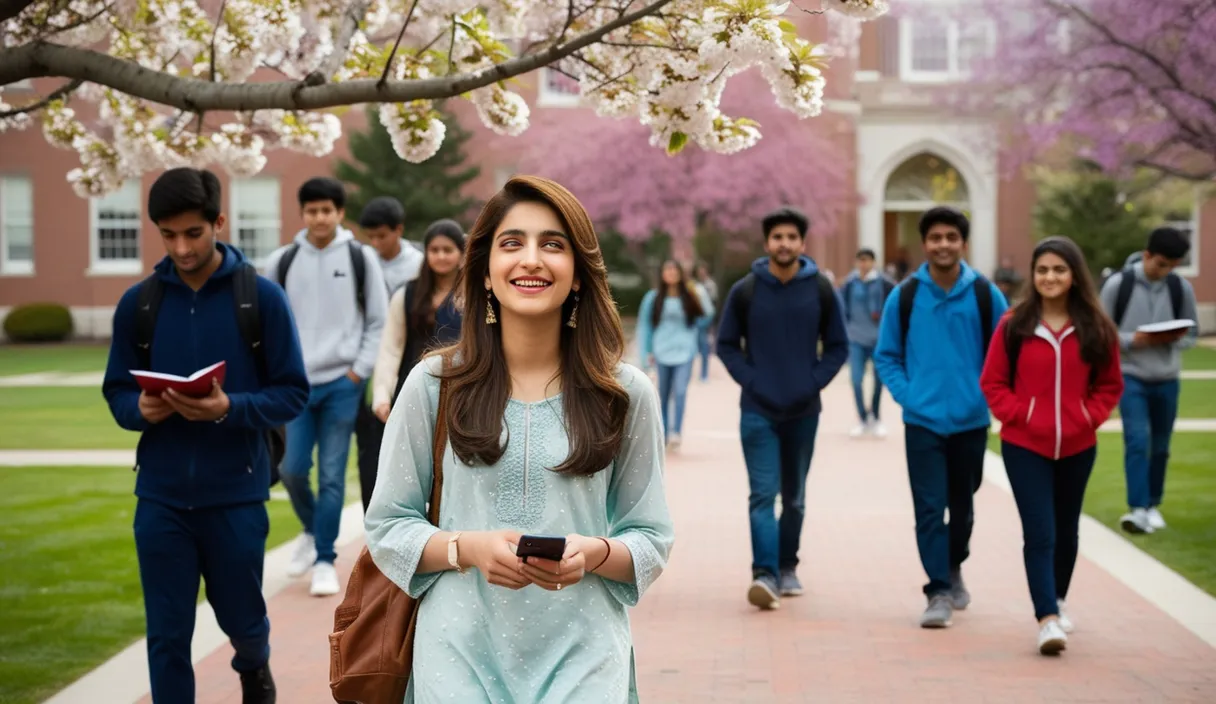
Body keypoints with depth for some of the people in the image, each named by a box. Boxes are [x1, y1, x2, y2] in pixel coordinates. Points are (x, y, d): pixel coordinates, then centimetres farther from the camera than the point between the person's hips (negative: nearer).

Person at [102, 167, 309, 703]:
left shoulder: (262, 296, -6)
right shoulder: (137, 302, 1)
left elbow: (292, 393, -5)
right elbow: (116, 392, 7)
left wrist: (229, 408, -22)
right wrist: (140, 408, -16)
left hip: (236, 494, -1)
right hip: (161, 497, 1)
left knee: (240, 617, 17)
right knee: (166, 636, 5)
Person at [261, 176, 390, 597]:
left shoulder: (361, 258, 1)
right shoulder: (282, 261, 4)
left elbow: (379, 321, 4)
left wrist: (359, 370, -4)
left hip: (343, 383, -2)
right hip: (296, 382, 2)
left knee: (332, 475, -2)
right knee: (292, 469, -1)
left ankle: (325, 561, 7)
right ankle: (312, 531, 28)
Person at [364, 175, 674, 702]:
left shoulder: (625, 393, 2)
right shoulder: (433, 384, 0)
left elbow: (651, 539, 6)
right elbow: (387, 526, 3)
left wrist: (594, 553, -15)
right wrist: (466, 549, -15)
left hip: (583, 656, 0)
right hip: (462, 653, 0)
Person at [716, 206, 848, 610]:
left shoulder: (821, 291, 0)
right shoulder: (745, 291, -2)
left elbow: (838, 346, 5)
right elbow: (726, 344, 4)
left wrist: (814, 382, -7)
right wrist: (749, 380, -9)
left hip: (803, 411, 2)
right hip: (758, 410, -2)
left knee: (794, 497, 13)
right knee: (763, 494, -11)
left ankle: (787, 568, 27)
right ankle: (764, 574, -18)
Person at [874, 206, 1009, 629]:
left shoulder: (986, 295, -2)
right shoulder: (904, 297, -2)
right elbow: (886, 355, 5)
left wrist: (990, 397, -6)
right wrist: (906, 395, -7)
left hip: (971, 421, 1)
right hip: (922, 421, -1)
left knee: (962, 507, 16)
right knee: (929, 510, -7)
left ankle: (953, 569, 39)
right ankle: (938, 592, -2)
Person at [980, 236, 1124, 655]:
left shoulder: (1096, 329, -1)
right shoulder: (1014, 325, -6)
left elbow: (1110, 385, 7)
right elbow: (992, 383, -1)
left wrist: (1089, 417, -6)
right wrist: (1019, 415, -12)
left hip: (1077, 447, 3)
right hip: (1025, 446, -3)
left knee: (1066, 530, 17)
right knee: (1039, 533, -9)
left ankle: (1057, 601, 37)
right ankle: (1047, 619, -12)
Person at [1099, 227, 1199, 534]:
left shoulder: (1182, 288, -2)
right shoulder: (1118, 284, -9)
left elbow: (1190, 335, 7)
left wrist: (1173, 339, -15)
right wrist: (1133, 339, -20)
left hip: (1167, 380, 3)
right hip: (1130, 377, -3)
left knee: (1160, 447, 11)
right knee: (1137, 440, -16)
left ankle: (1153, 505, 26)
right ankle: (1137, 509, -17)